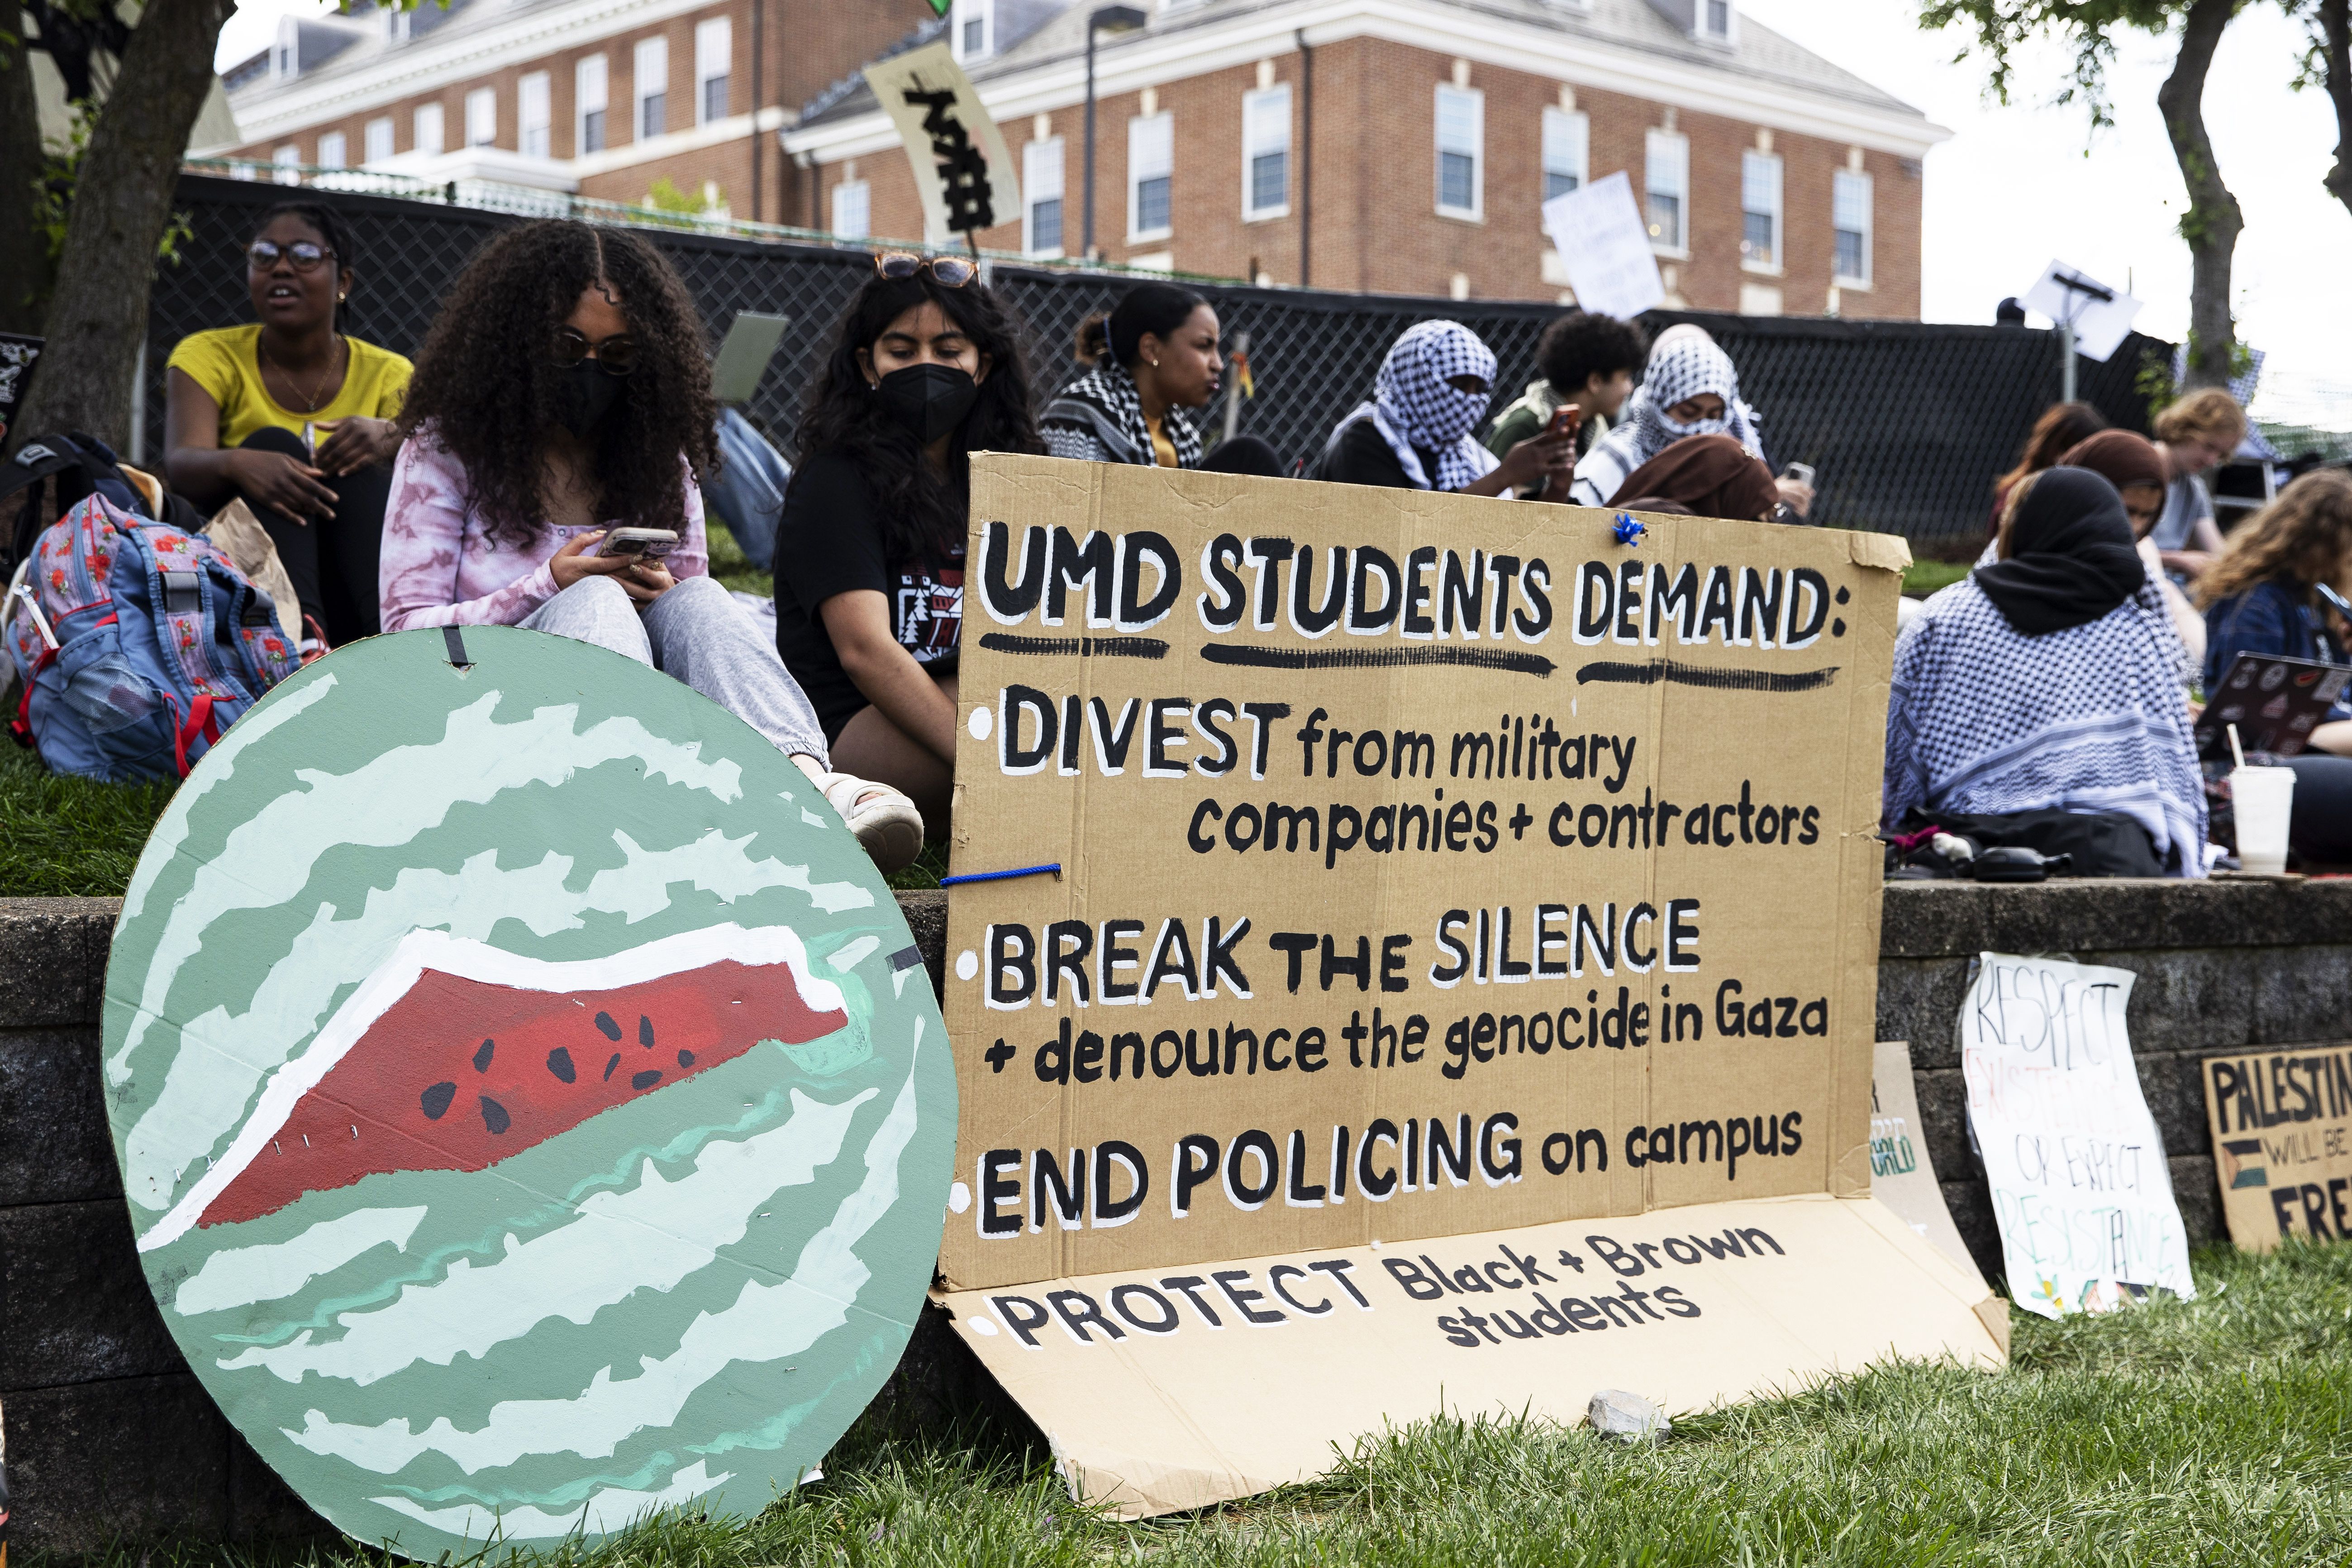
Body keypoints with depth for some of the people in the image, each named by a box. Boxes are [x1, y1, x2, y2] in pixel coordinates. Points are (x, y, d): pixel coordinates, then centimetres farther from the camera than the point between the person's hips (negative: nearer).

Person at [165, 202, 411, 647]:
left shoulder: (386, 373, 6)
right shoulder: (209, 356, 2)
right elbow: (181, 463, -17)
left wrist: (392, 438, -36)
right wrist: (235, 463, -40)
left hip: (355, 576, 1)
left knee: (355, 458, -22)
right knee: (272, 443, -23)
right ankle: (298, 631, -46)